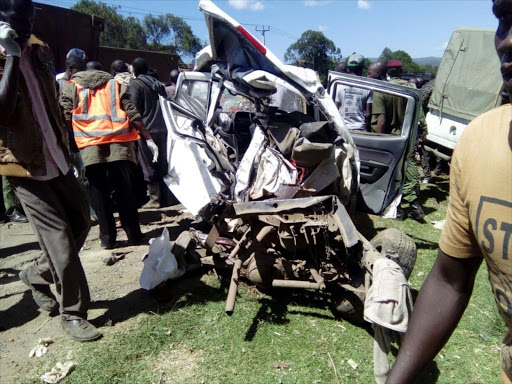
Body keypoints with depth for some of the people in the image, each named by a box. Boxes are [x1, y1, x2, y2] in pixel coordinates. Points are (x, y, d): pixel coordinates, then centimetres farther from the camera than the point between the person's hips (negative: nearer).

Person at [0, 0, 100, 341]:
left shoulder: (39, 50, 8)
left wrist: (70, 147, 19)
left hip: (56, 159, 7)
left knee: (81, 223, 12)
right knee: (60, 239, -5)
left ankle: (38, 275, 36)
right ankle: (73, 314, 11)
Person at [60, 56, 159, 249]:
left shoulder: (70, 88, 16)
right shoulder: (114, 82, 21)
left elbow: (65, 119, 3)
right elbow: (132, 112, 10)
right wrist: (148, 139, 7)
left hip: (90, 144, -1)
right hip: (119, 140, 2)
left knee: (99, 193, 6)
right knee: (125, 191, 5)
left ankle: (107, 237, 9)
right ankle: (134, 234, 8)